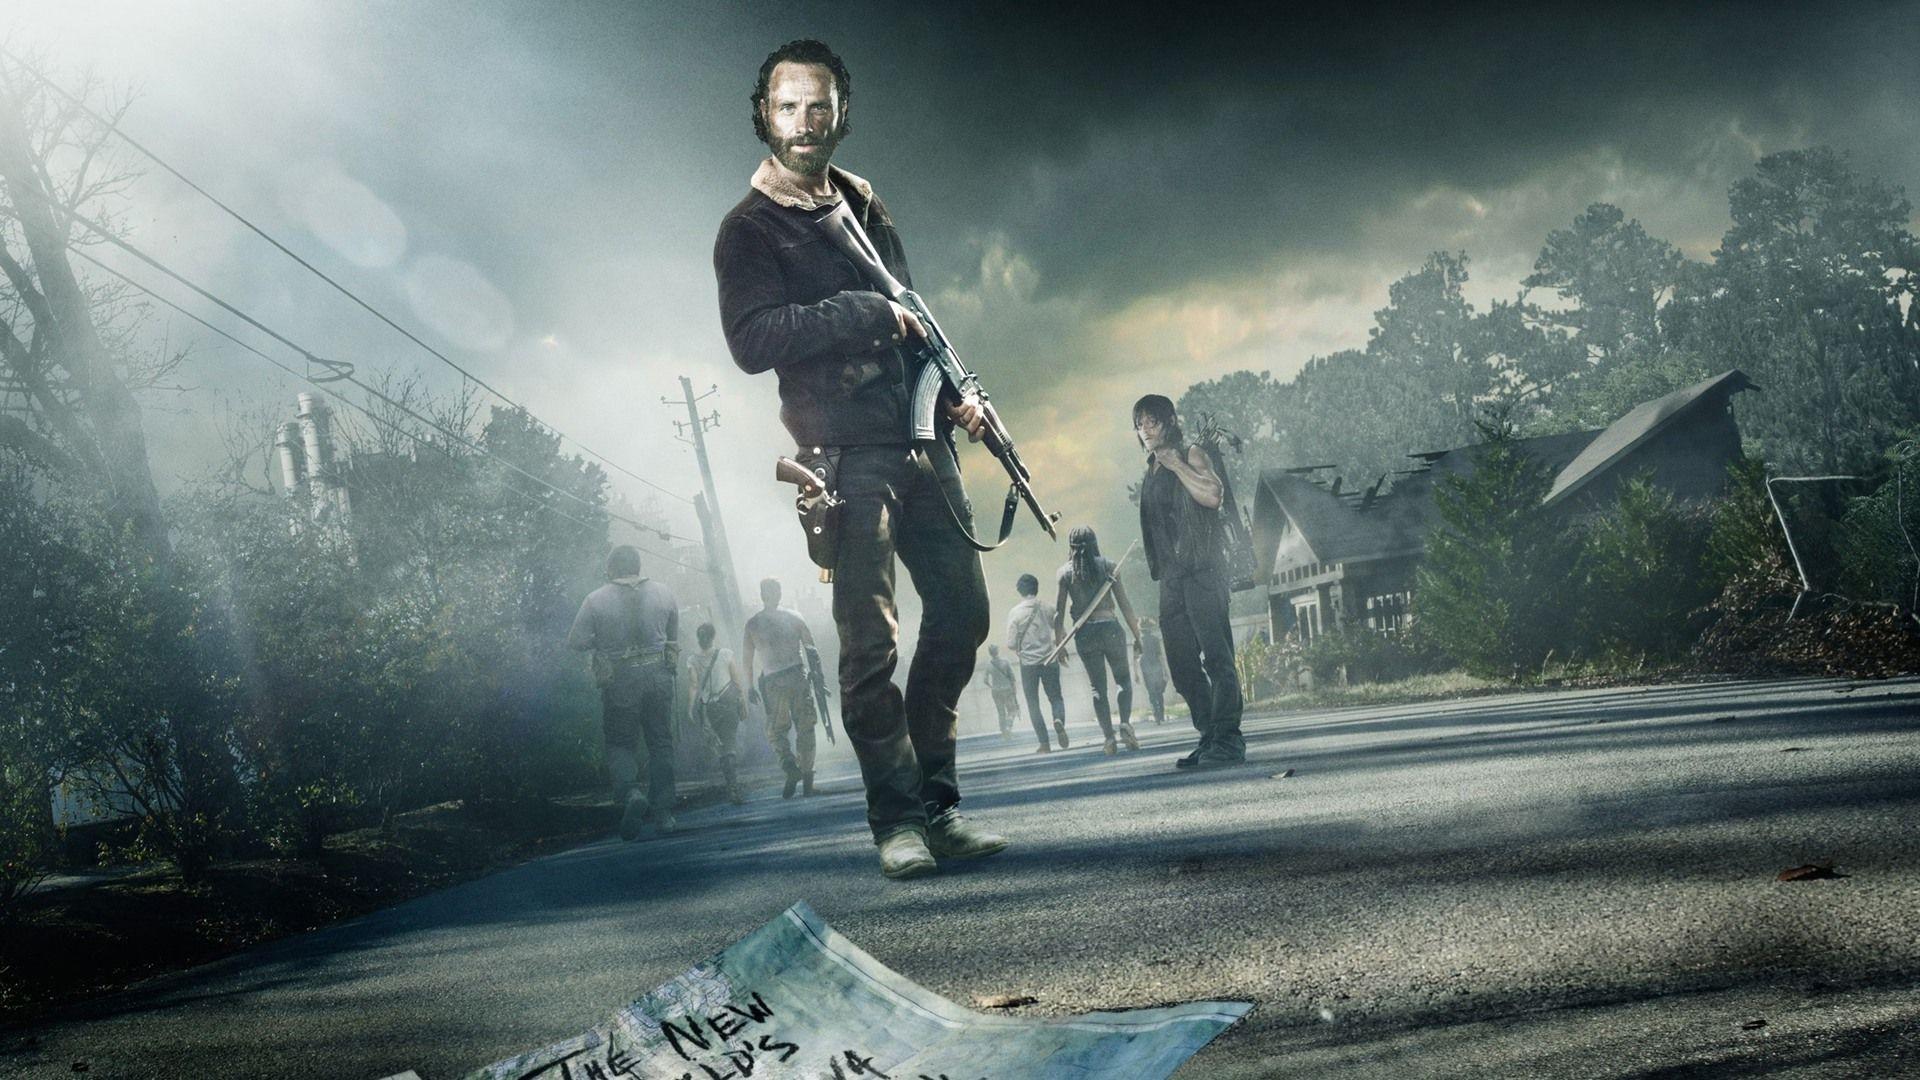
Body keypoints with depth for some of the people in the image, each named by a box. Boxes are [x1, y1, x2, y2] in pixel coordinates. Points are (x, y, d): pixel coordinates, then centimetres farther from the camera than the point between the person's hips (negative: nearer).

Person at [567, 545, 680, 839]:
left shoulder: (596, 600, -6)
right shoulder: (662, 593, 3)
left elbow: (576, 641, -4)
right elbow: (674, 636, 12)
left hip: (619, 681, -2)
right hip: (658, 675, 2)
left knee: (620, 743, 10)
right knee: (660, 743, 11)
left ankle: (630, 793, -17)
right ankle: (663, 812, 11)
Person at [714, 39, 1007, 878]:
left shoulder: (864, 205, 18)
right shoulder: (749, 231, -2)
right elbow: (753, 342, -17)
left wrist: (956, 390, 9)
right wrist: (868, 313, -15)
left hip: (921, 441, 7)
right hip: (848, 454, -7)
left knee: (962, 612, 6)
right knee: (870, 641, -10)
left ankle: (935, 801, 16)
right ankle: (898, 817, -1)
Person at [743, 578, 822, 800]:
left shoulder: (752, 624, 4)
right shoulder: (793, 618, 7)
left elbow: (748, 658, 2)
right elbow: (812, 647, 4)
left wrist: (750, 686, 7)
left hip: (773, 682, -1)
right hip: (798, 677, 1)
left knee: (775, 730, 7)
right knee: (804, 728, 8)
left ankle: (790, 767, -19)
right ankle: (807, 778, 5)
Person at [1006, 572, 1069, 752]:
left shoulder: (1015, 613, -7)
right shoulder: (1047, 608, 0)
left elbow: (1011, 645, -8)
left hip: (1028, 663, -2)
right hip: (1050, 661, 2)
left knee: (1033, 704, 8)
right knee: (1055, 697, 15)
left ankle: (1044, 744, 1)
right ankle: (1059, 720, -18)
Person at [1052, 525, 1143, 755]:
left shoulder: (1065, 572, 4)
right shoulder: (1107, 566, 3)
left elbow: (1058, 612, 1)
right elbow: (1125, 605, 1)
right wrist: (1137, 636, 7)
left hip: (1084, 634, 1)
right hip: (1110, 627, -1)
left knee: (1098, 687, 10)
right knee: (1123, 680, 12)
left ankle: (1108, 736, 1)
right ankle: (1125, 723, -12)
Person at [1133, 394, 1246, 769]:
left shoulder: (1191, 456, 2)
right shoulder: (1151, 474, 22)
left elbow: (1213, 494, -16)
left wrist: (1174, 463, -10)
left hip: (1201, 570, -8)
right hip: (1171, 577, 8)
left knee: (1216, 655, -13)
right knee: (1183, 665, 5)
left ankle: (1228, 741, -16)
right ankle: (1210, 738, 10)